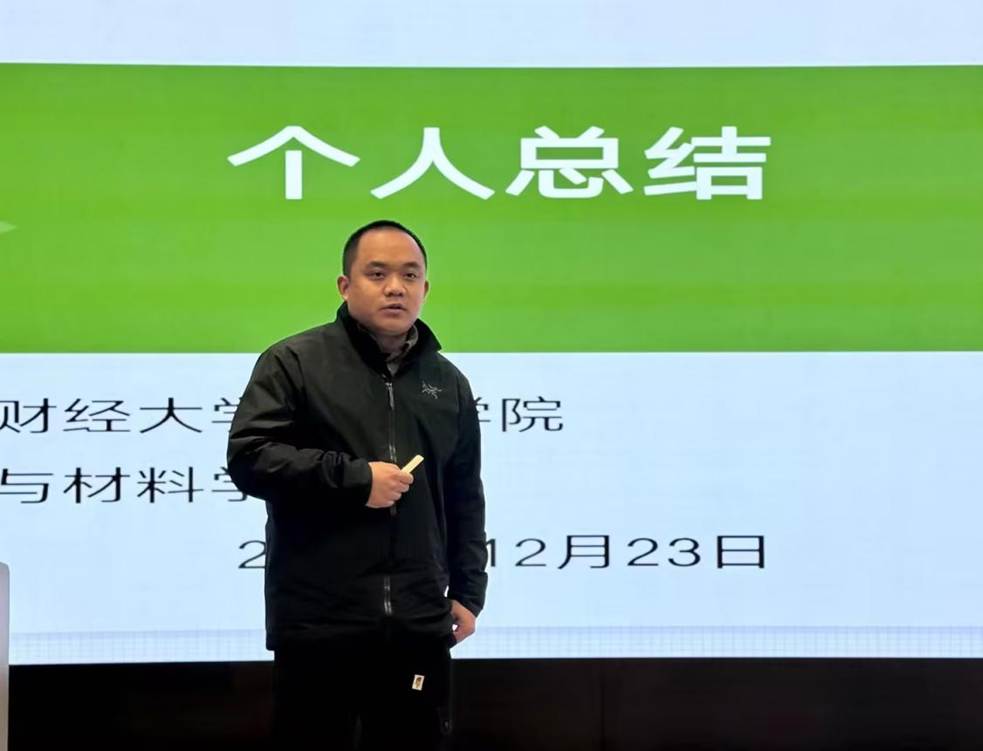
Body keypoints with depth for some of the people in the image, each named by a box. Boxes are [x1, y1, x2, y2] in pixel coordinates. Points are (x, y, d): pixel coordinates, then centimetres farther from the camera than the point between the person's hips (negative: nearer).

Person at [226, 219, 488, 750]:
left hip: (419, 625, 4)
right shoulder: (294, 362, 1)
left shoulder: (448, 382, 16)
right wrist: (354, 478, -12)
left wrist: (468, 591, 13)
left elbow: (464, 499, 20)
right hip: (318, 625, -4)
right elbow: (248, 457, -9)